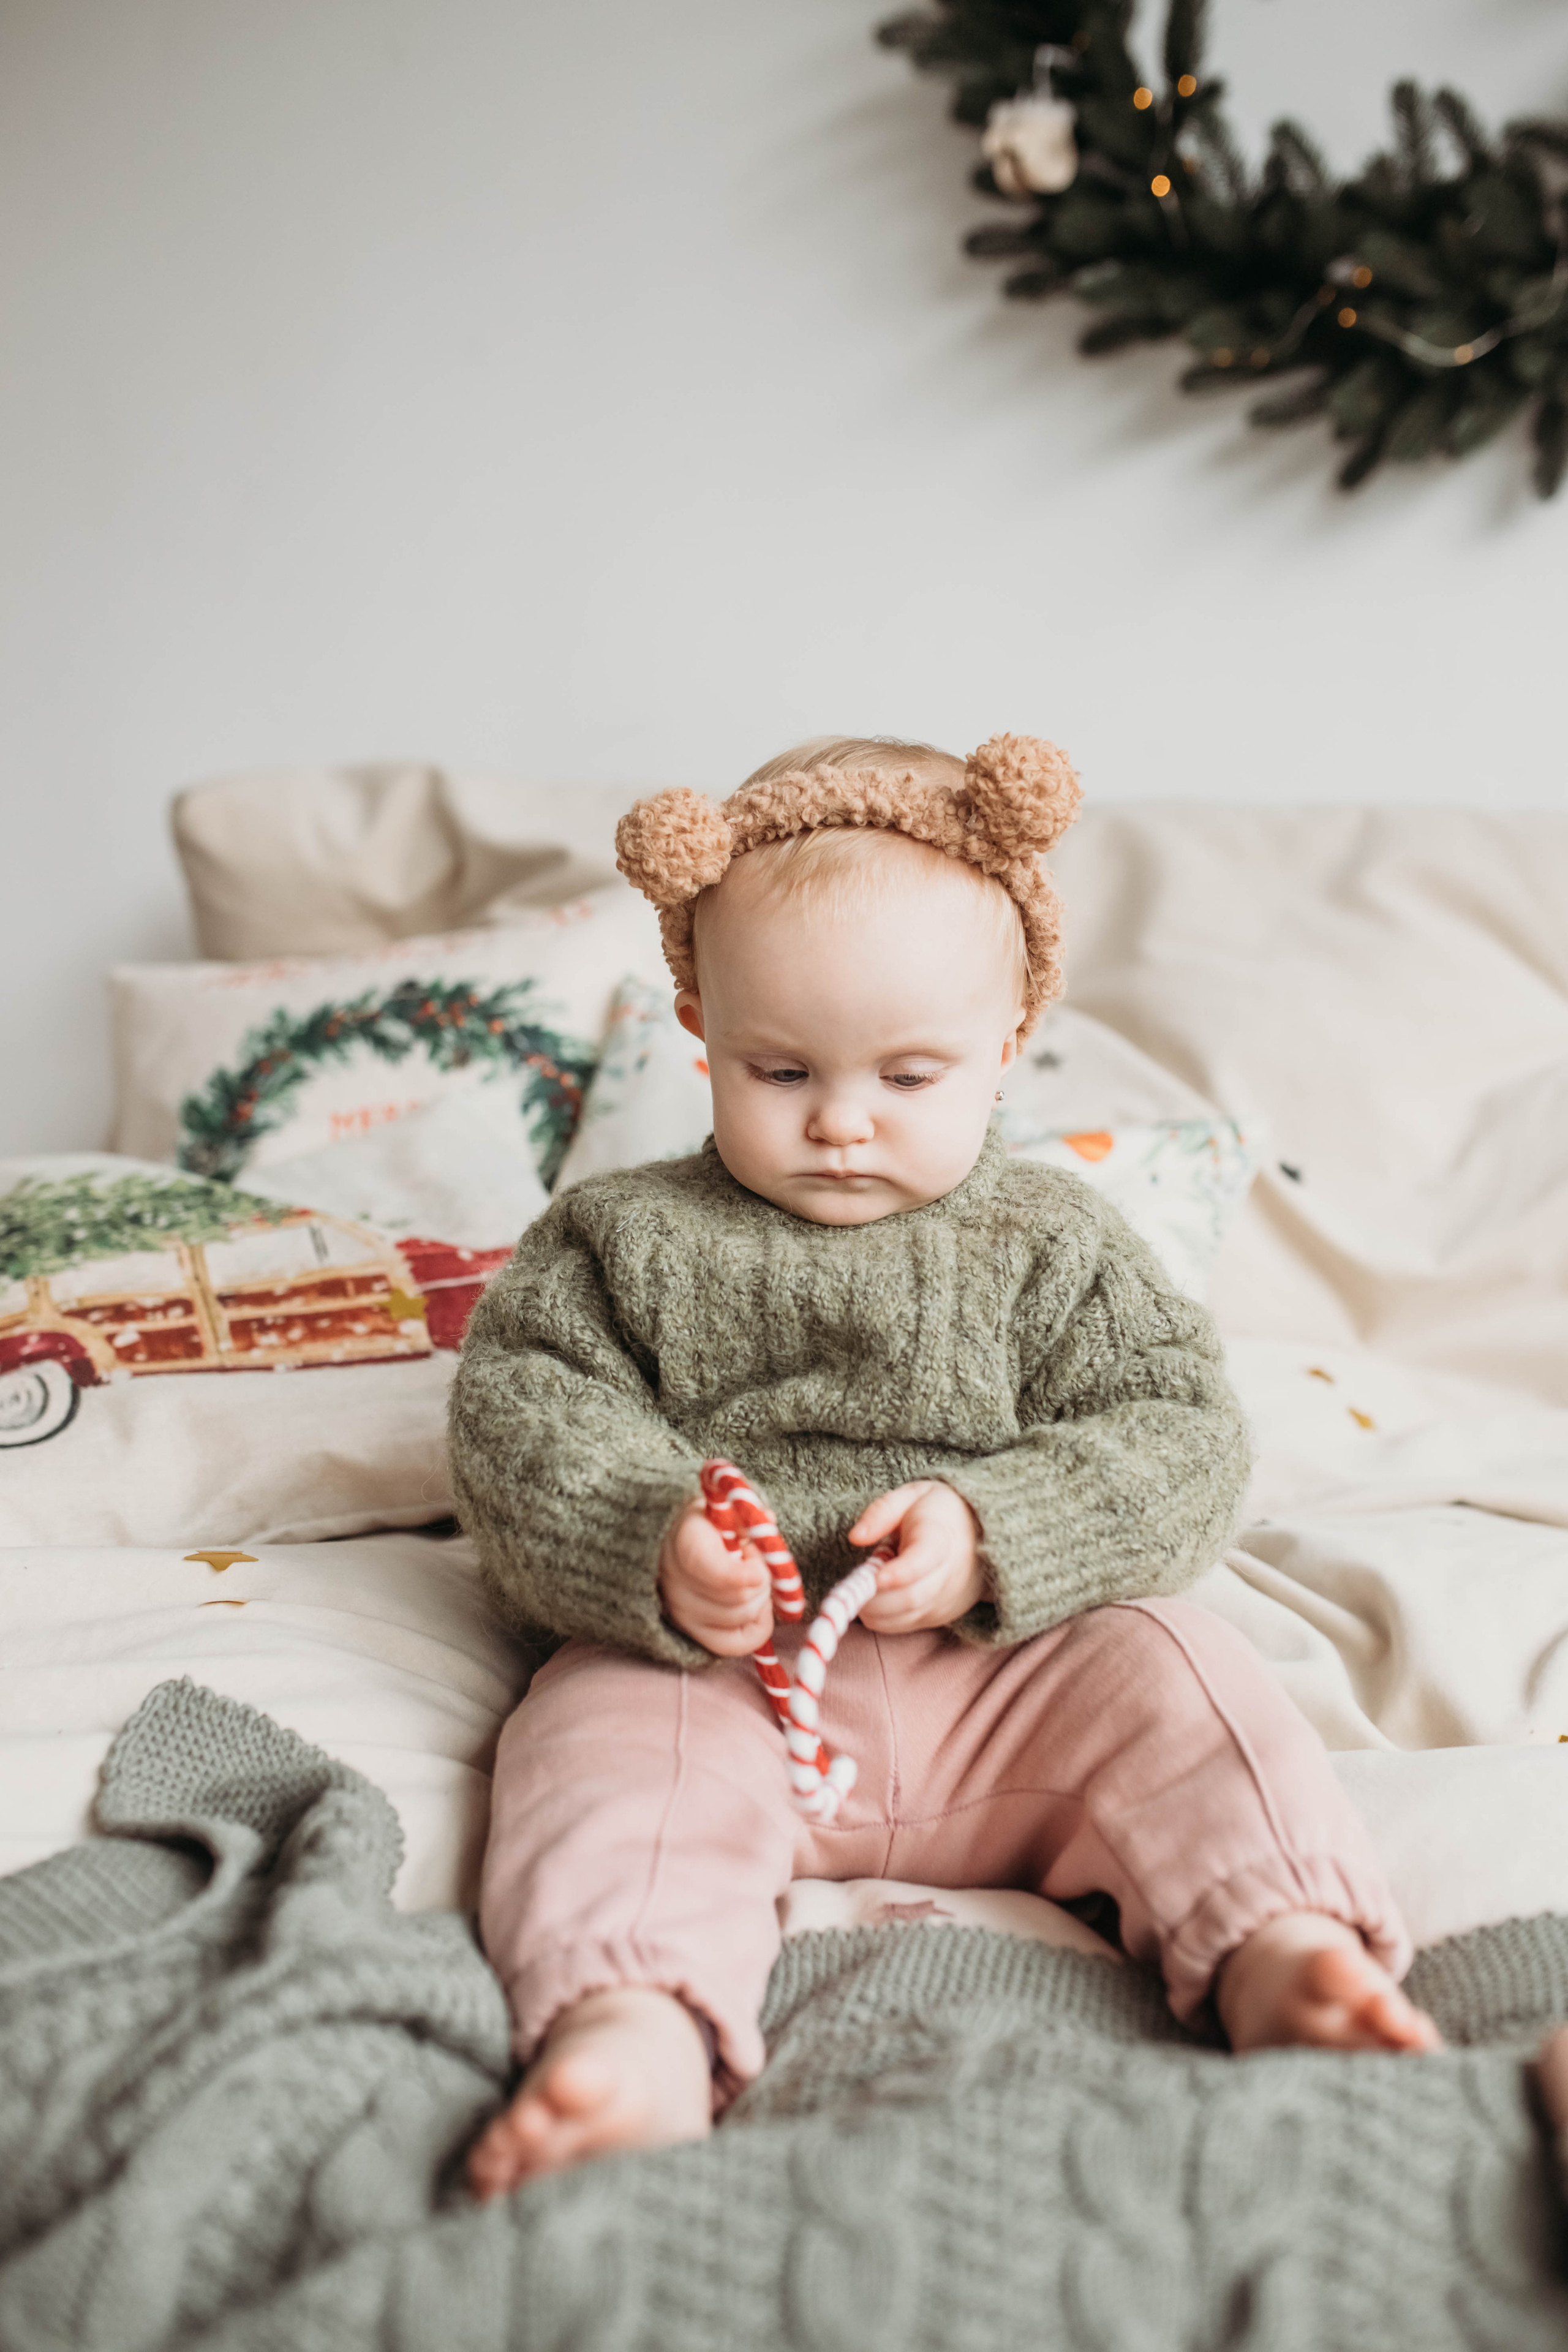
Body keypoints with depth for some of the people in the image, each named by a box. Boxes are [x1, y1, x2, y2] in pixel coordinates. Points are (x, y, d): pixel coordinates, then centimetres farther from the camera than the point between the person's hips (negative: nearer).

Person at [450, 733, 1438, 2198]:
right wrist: (654, 1548, -22)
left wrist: (993, 1539, -18)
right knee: (606, 1743, -29)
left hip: (1010, 1663, 2)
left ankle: (1280, 1945, -31)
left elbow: (1175, 1438, 1)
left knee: (1169, 1674, -22)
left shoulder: (1049, 1245, 8)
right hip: (705, 1672, -1)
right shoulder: (624, 1239, 8)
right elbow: (517, 1411, 0)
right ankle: (639, 2028, -50)